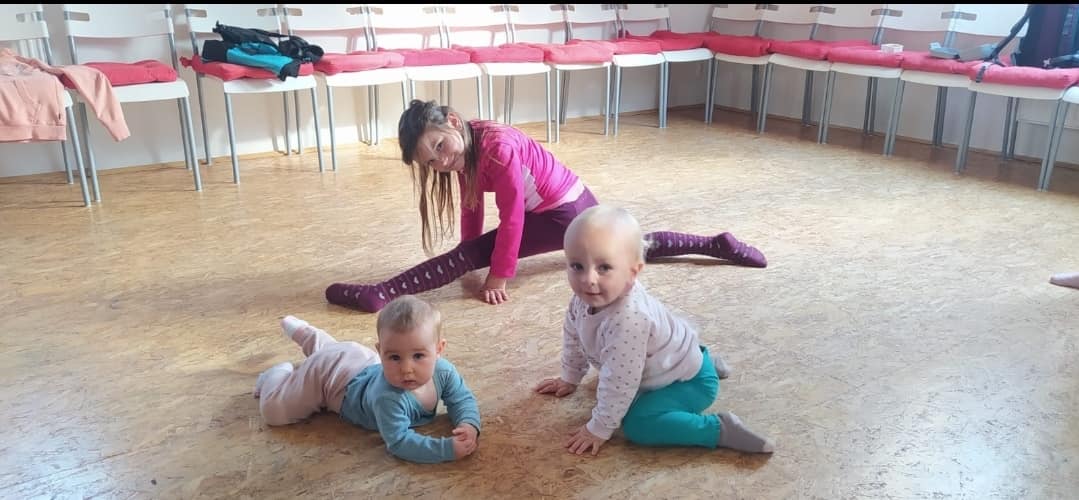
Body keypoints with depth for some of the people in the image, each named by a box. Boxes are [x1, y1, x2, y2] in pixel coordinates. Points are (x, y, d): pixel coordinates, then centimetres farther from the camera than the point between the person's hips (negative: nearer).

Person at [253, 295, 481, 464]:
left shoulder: (443, 371, -34)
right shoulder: (388, 397, -51)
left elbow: (463, 399, -22)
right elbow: (398, 442, -51)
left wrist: (469, 426, -44)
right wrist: (447, 449, -59)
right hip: (330, 375, -6)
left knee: (335, 351, 38)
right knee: (272, 409, 2)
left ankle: (298, 329, 66)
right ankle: (280, 374, 33)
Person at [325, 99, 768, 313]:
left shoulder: (497, 146, -28)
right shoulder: (465, 151, -2)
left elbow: (512, 217, -25)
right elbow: (471, 208, 5)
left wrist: (499, 275, -19)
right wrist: (470, 258, 7)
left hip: (565, 213, -9)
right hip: (575, 204, 9)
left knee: (468, 256, -18)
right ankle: (716, 244, 38)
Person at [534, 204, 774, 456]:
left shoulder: (627, 320, -41)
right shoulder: (586, 298, -14)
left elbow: (619, 384, -33)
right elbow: (573, 336, 7)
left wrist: (599, 429, -22)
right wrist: (569, 378, 18)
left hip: (689, 381, -9)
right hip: (668, 360, 9)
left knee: (637, 425, -26)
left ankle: (720, 429, -18)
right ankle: (701, 359, 38)